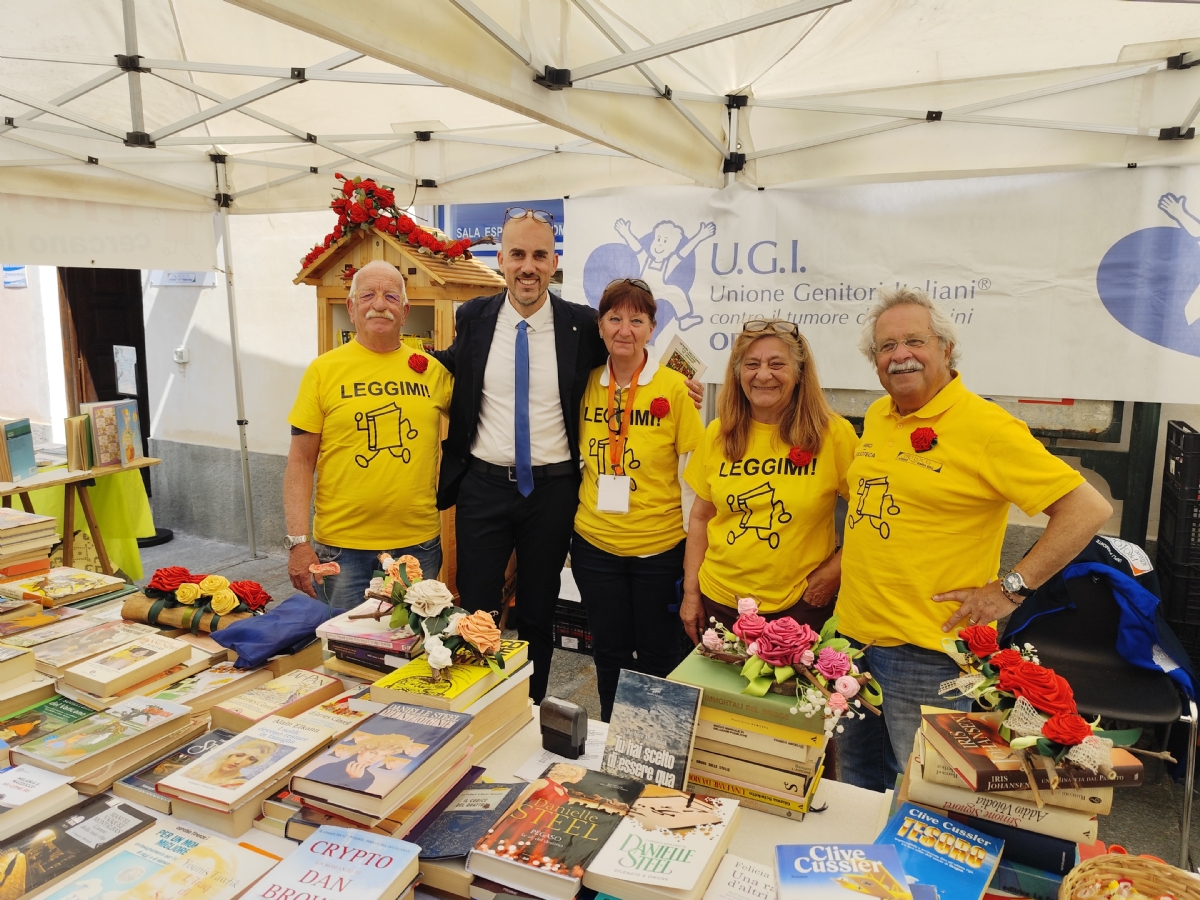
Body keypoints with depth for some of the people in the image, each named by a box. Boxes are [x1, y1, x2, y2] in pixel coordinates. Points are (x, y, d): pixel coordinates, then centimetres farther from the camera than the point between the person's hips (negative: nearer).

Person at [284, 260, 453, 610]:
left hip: (419, 545, 2)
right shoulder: (324, 370, -2)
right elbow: (300, 462, -2)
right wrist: (298, 541, -7)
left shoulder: (433, 370, 3)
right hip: (342, 546, -2)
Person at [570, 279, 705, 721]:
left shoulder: (674, 388, -9)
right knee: (609, 652, 16)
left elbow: (691, 474, -7)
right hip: (595, 543, 3)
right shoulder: (586, 384, 2)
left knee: (657, 655, 12)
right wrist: (570, 523, 13)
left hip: (659, 549, -3)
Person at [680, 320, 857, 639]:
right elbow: (701, 517, 6)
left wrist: (835, 570, -10)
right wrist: (691, 592, 5)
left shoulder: (833, 434, -10)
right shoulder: (718, 434, -1)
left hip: (798, 606, -3)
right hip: (719, 601, 3)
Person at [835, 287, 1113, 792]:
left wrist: (1010, 589, -16)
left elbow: (1089, 509, -16)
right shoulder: (876, 417, 7)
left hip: (925, 651, -7)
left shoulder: (984, 427, -15)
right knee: (855, 783, 22)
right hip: (853, 632, 7)